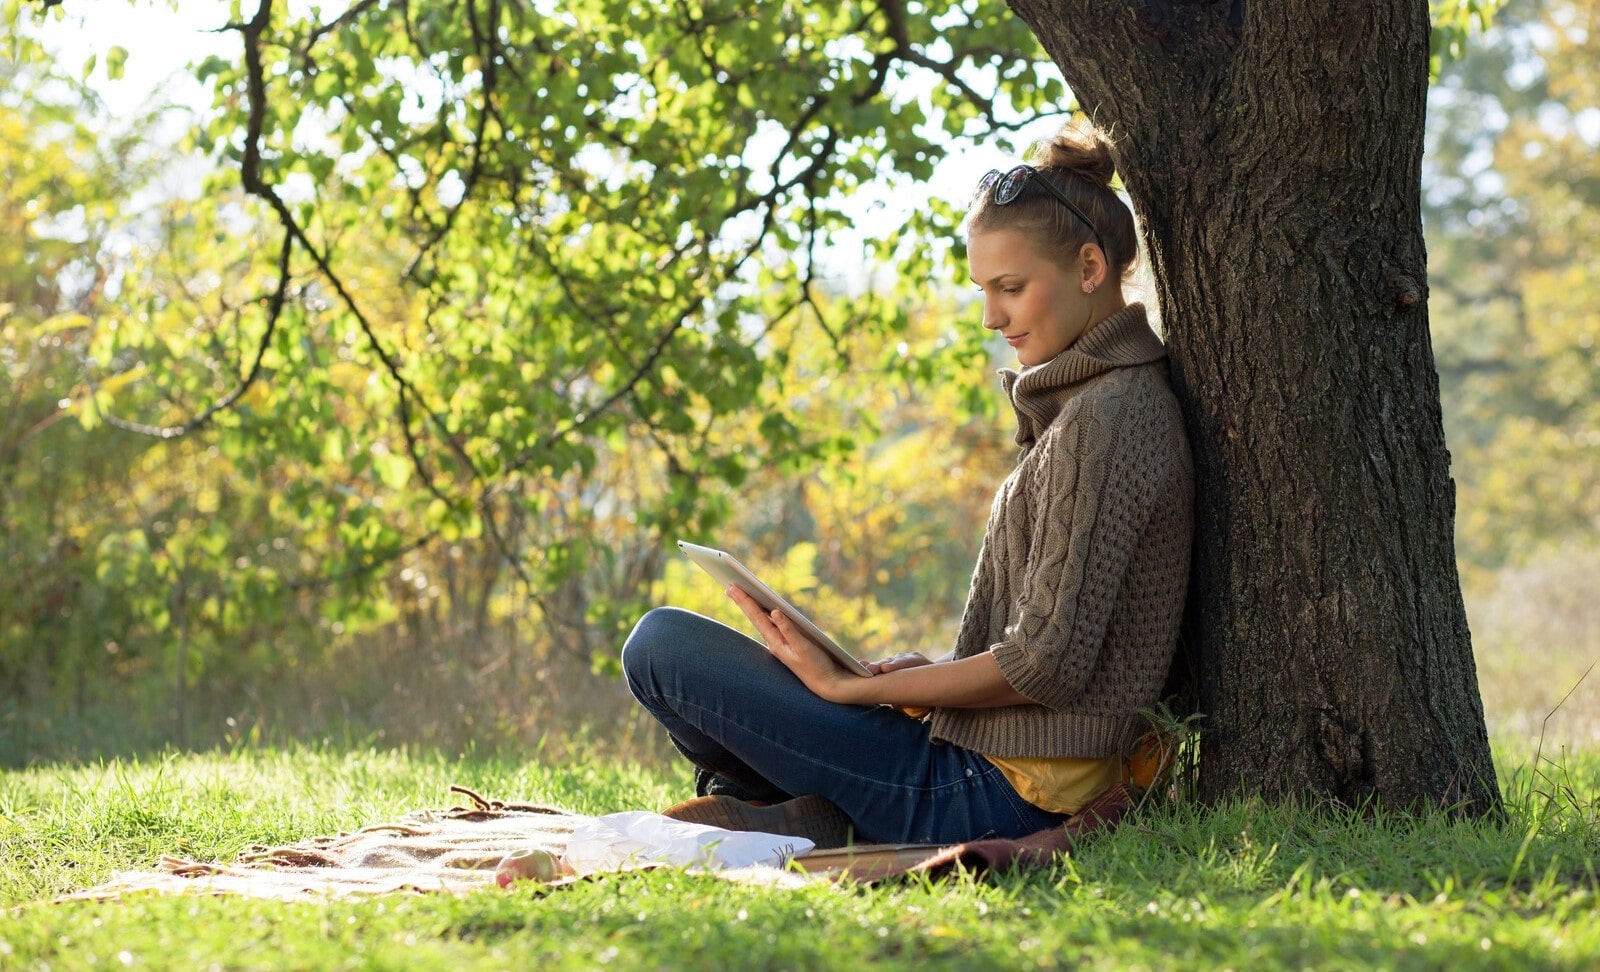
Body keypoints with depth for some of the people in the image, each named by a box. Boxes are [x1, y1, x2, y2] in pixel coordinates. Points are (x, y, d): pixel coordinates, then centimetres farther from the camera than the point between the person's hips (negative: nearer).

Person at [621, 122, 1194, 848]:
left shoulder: (1104, 421, -17)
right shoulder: (1102, 400, 14)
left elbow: (1048, 664, -22)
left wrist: (852, 687, -15)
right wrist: (919, 672, 6)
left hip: (995, 790, -11)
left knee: (662, 642, -10)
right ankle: (798, 815, 9)